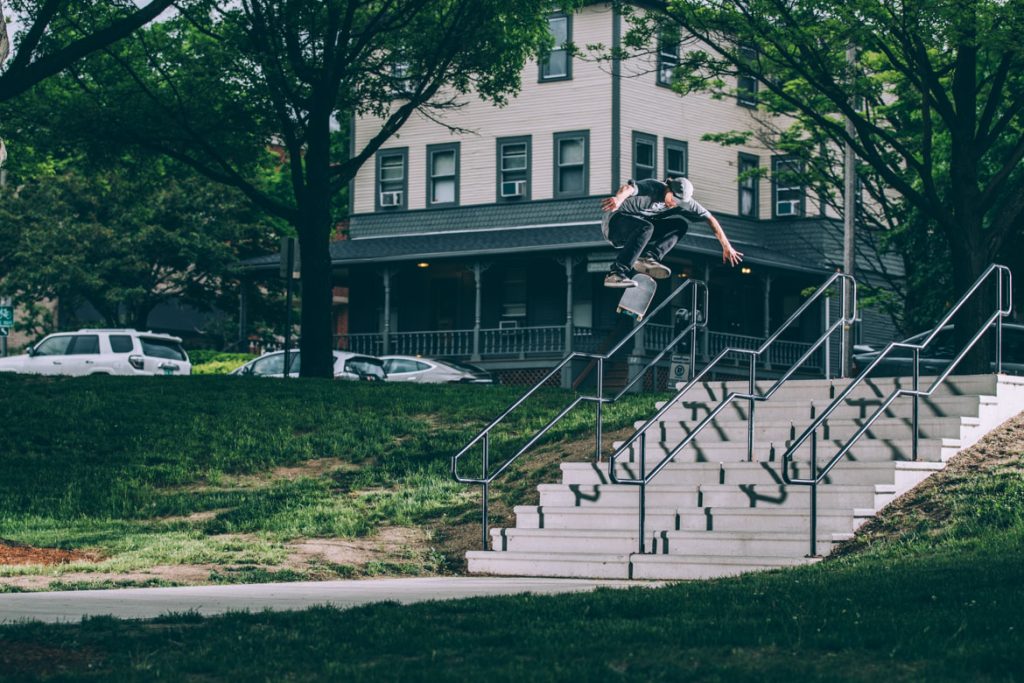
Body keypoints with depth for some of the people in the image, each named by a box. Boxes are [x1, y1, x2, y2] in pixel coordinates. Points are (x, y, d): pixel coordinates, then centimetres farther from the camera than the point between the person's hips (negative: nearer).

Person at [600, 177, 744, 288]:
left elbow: (710, 219, -2)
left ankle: (648, 258, -27)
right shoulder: (652, 187, -23)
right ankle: (615, 274, -44)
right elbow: (629, 188, -44)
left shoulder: (683, 200, -4)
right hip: (616, 221, -7)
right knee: (645, 227, -39)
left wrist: (727, 247, -9)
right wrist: (618, 199, -68)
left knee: (681, 225, -10)